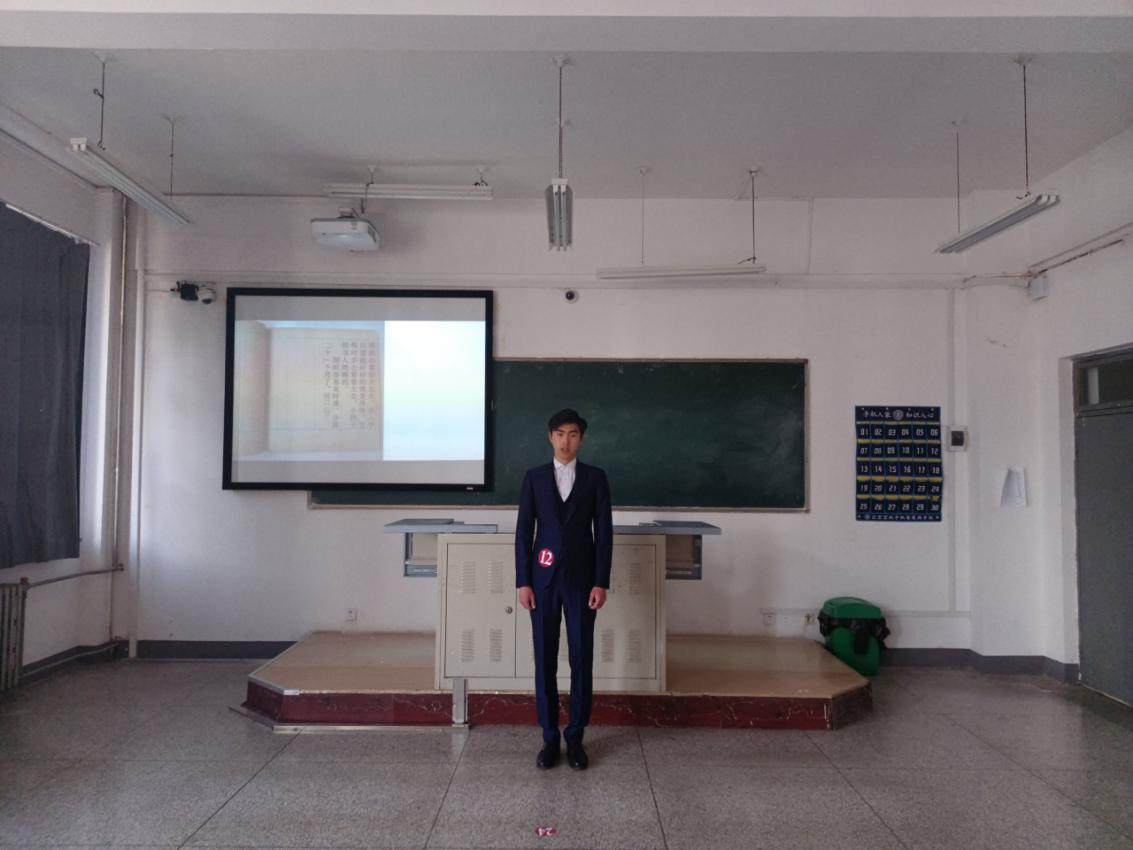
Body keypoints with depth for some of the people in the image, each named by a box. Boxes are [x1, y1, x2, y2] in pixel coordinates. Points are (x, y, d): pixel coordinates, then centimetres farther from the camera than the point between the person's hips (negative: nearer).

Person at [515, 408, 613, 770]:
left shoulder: (595, 477, 2)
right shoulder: (534, 477, 3)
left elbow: (604, 532, 0)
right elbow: (524, 531, 2)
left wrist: (601, 582, -6)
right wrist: (523, 581, -4)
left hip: (582, 580, 0)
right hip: (543, 579, 1)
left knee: (582, 660, 4)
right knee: (545, 661, 5)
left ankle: (576, 737, 18)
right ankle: (549, 737, 17)